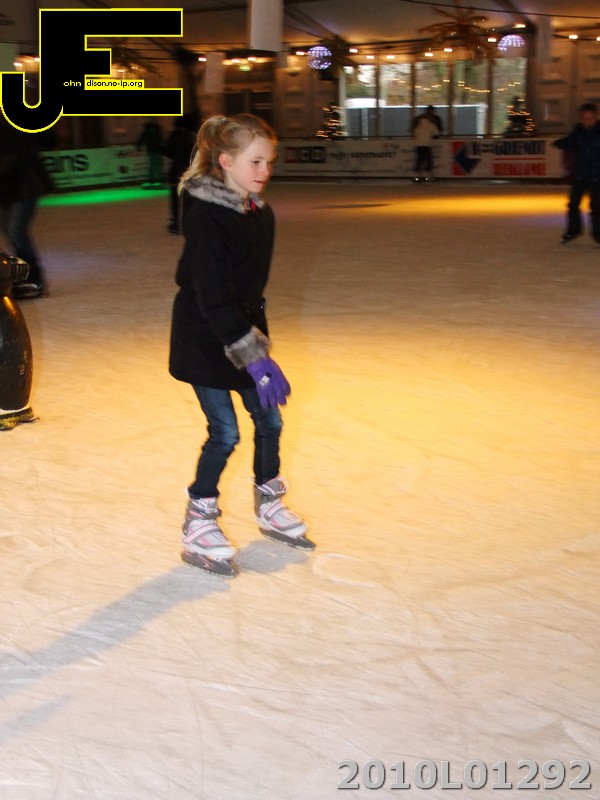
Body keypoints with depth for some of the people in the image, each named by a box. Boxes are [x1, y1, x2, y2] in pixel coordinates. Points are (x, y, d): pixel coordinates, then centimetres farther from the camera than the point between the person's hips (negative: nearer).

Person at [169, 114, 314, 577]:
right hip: (204, 341, -8)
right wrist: (253, 356, -27)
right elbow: (213, 296, -26)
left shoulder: (260, 213, 4)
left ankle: (269, 507, 33)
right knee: (225, 432, -6)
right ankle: (198, 529, 11)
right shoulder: (206, 216, -22)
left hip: (245, 330, 8)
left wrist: (259, 342, 13)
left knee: (269, 420, 12)